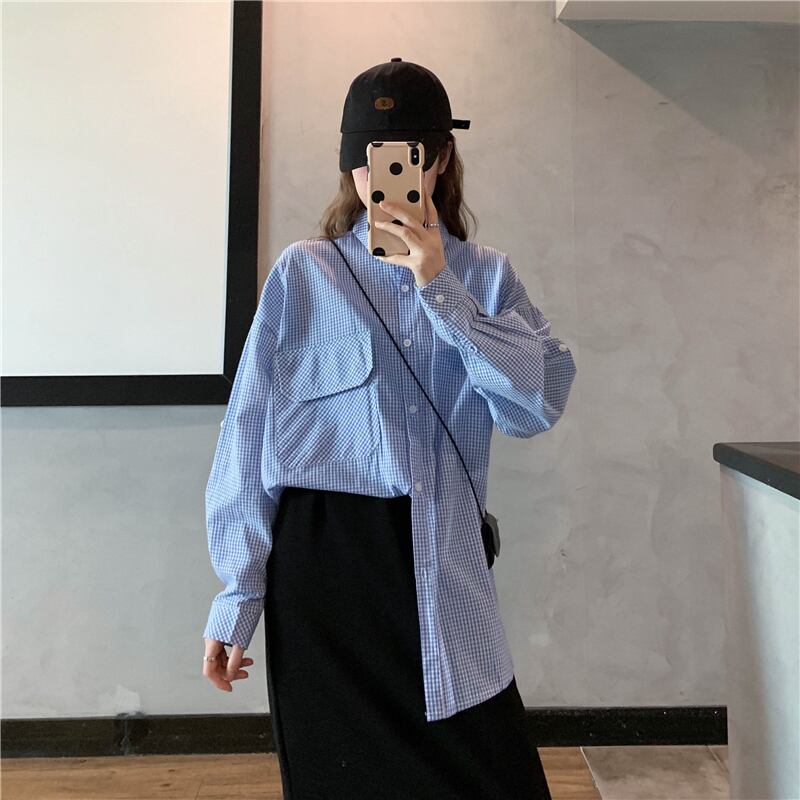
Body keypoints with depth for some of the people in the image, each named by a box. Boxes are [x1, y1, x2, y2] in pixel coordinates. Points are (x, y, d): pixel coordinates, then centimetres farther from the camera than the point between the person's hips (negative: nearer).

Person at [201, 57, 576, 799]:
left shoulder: (486, 276, 6)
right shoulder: (305, 273, 0)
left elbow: (540, 401, -9)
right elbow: (249, 433, -2)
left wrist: (439, 288, -14)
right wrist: (238, 589, -4)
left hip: (441, 566, 2)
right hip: (323, 560, -1)